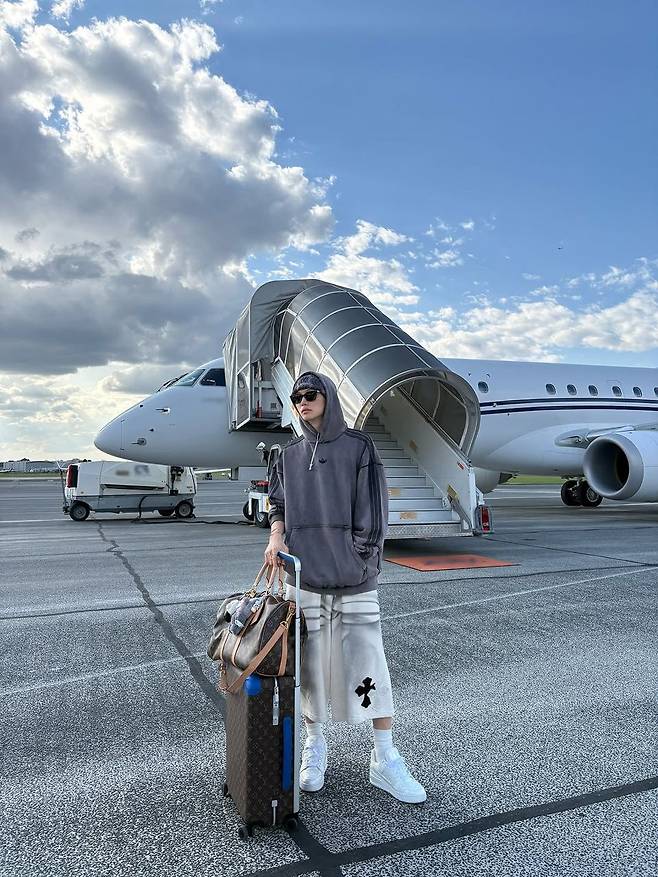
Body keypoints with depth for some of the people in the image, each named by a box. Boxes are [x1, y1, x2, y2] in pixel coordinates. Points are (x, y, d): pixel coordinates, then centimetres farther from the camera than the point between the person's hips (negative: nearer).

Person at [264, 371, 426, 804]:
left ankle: (385, 761, 13)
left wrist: (359, 560, -8)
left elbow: (372, 511, -5)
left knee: (368, 663, 0)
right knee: (310, 664, 9)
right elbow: (278, 504, 16)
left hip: (354, 578, -3)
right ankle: (315, 747, 28)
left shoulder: (359, 447, -2)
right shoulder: (290, 455, 9)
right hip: (304, 577, 3)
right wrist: (276, 535, -4)